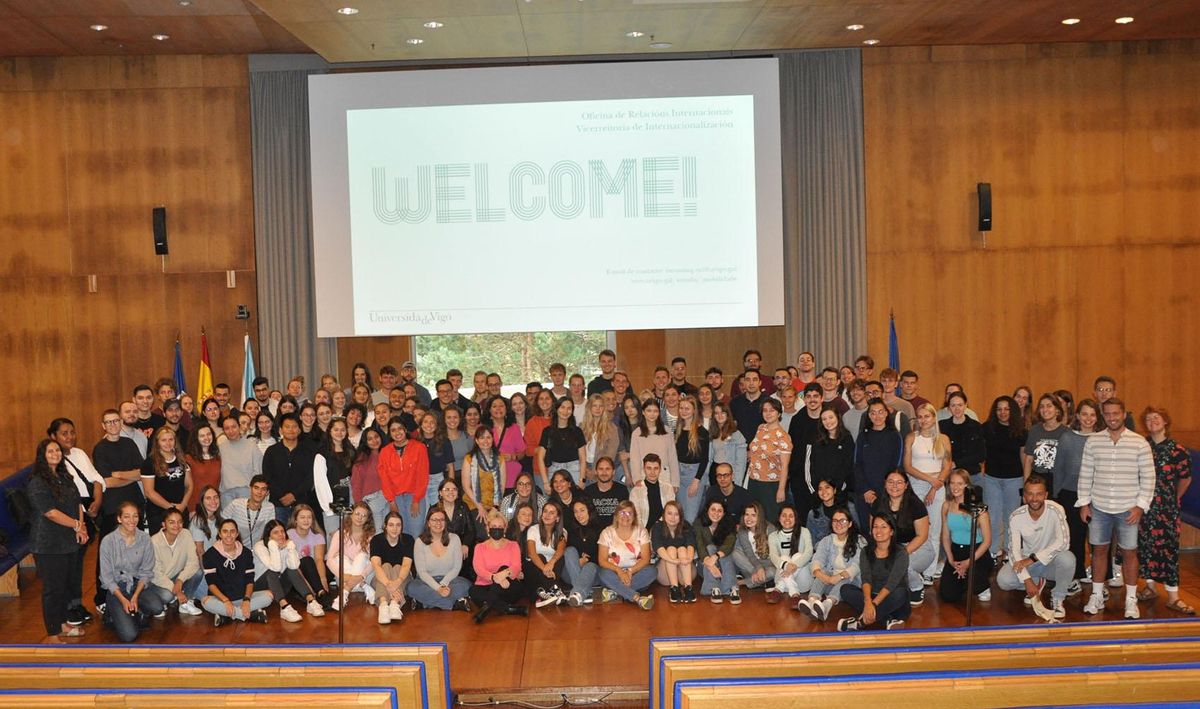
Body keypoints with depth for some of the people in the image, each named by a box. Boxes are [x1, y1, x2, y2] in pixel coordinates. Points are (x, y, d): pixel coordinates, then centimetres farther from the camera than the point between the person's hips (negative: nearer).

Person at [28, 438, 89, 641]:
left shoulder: (65, 477, 12)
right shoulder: (36, 483, -13)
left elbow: (77, 503, 10)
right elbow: (50, 512, -20)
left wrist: (81, 525, -7)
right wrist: (76, 525, -16)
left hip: (70, 541, 8)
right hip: (49, 545, -8)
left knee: (68, 584, 16)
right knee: (53, 588, 0)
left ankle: (63, 624, 31)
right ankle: (52, 634, 10)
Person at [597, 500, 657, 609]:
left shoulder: (641, 531, 3)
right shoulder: (607, 532, 1)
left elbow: (645, 558, -5)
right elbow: (602, 560, -7)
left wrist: (630, 571, -22)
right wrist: (619, 571, -24)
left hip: (635, 572, 1)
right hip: (615, 573, -1)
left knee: (652, 571, -29)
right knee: (604, 574, -34)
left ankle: (615, 592, -30)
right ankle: (637, 598, -42)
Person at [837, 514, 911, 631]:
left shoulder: (900, 553, -8)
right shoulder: (866, 552, 4)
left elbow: (892, 582, -20)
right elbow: (865, 580, -11)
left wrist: (874, 603, -32)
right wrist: (868, 602, -32)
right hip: (871, 596, 3)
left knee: (900, 593, -35)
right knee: (845, 589, -21)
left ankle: (860, 622, -33)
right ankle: (888, 619, -31)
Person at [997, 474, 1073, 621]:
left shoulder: (1055, 510, -21)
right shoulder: (1017, 517, -15)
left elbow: (1063, 542, -30)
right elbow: (1014, 551, -16)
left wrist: (1033, 558, -31)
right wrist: (1027, 580, -26)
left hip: (1050, 561, -1)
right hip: (1028, 562, 2)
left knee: (1067, 558, -35)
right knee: (1003, 580, -25)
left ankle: (1058, 599, -8)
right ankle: (1037, 582, 10)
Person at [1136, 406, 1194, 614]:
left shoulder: (1176, 449, -5)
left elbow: (1186, 478, 8)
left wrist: (1175, 498, 16)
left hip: (1166, 508, -2)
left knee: (1168, 546, -2)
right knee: (1145, 544, 7)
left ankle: (1173, 597, 2)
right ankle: (1151, 587, 23)